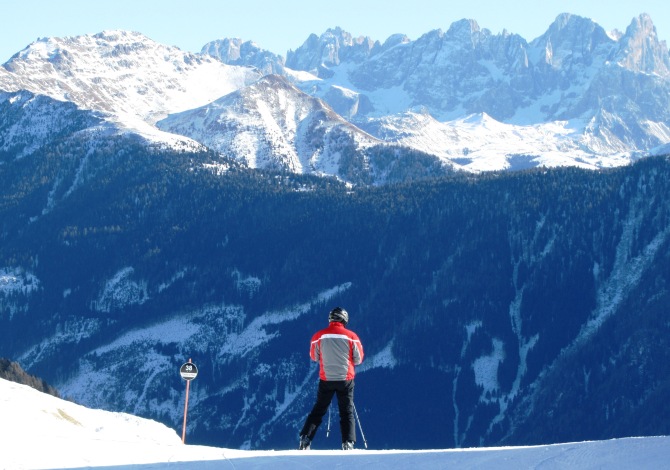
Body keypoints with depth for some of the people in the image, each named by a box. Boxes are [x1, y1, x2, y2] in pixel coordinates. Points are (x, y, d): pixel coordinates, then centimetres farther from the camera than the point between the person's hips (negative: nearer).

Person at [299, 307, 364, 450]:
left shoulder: (319, 336, -6)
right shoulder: (351, 336, -8)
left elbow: (314, 357, 7)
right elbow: (358, 359, 1)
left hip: (326, 379, 1)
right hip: (346, 379, -1)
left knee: (318, 410, 13)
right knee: (347, 412, 9)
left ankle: (305, 440, 4)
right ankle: (348, 443, -1)